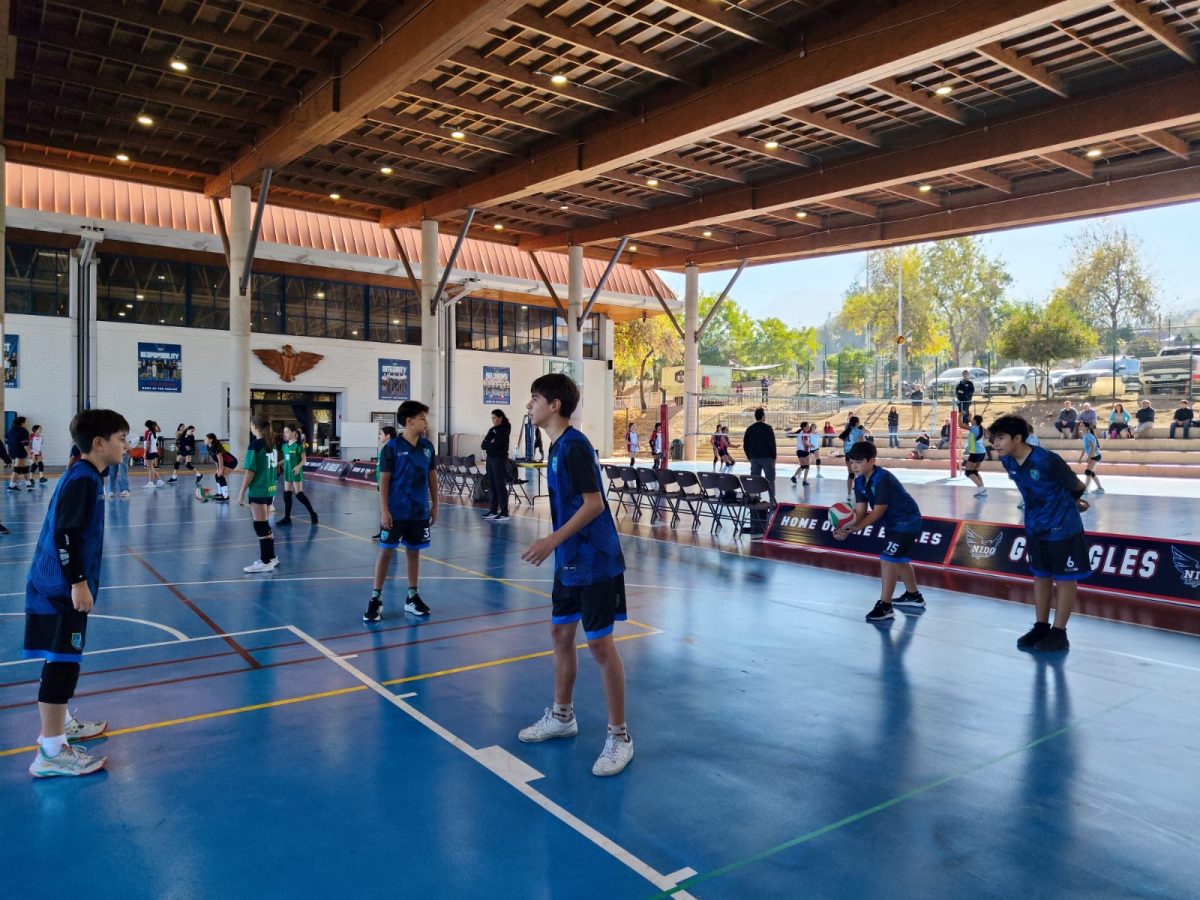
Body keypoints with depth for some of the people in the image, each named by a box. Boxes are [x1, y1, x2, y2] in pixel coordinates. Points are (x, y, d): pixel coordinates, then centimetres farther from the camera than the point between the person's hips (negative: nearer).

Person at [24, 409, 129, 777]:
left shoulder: (87, 477, 12)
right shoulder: (81, 479, -18)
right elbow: (64, 533, -24)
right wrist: (78, 582, -22)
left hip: (63, 585, 10)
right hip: (63, 588, -10)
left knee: (64, 660, 21)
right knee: (62, 662, -5)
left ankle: (61, 723, 37)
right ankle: (51, 752, 1)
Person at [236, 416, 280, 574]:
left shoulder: (255, 445, -14)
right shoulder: (271, 443, 8)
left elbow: (250, 471, -15)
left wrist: (241, 493, -10)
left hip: (258, 491, -8)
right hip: (270, 489, 8)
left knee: (261, 527, -2)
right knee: (265, 525, 17)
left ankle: (266, 562, 2)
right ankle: (271, 557, 24)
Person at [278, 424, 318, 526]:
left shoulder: (298, 445, -11)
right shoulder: (285, 446, 9)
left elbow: (304, 459, -12)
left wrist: (298, 466, -27)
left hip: (296, 473, -7)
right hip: (287, 472, 7)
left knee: (299, 494, -6)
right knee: (287, 494, 7)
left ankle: (312, 514, 5)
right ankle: (287, 518, 13)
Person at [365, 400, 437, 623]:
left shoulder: (427, 446, 4)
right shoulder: (392, 447, -9)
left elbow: (432, 477, 11)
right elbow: (384, 480, -7)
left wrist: (434, 506, 10)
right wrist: (384, 510, -11)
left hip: (419, 512, 4)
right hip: (395, 512, -4)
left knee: (413, 552, 12)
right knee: (386, 552, 2)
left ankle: (413, 597, 22)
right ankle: (376, 599, 12)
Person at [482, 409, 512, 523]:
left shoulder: (504, 430, -7)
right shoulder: (492, 430, 15)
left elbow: (495, 445, -16)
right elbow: (484, 445, 6)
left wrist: (488, 445, 1)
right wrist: (491, 444, -11)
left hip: (500, 460, -7)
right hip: (490, 459, 7)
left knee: (500, 486, -8)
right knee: (491, 485, 8)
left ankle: (504, 513, -8)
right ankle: (493, 510, 14)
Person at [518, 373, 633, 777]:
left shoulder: (574, 446, -18)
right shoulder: (557, 446, 10)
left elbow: (594, 503, -22)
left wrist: (552, 540, -23)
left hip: (595, 562, -9)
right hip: (570, 562, 9)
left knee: (600, 644, -2)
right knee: (561, 633, 17)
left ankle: (619, 737, 11)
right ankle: (562, 716, 34)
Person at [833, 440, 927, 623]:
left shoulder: (883, 479, -30)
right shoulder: (859, 481, -5)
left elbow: (877, 512, -30)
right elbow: (861, 511, -9)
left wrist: (854, 528, -39)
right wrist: (846, 527, -26)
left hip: (906, 521, -10)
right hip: (893, 522, 10)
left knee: (888, 560, -16)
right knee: (899, 559, 24)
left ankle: (885, 606, -9)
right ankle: (914, 596, 44)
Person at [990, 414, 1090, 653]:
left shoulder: (1047, 461, -27)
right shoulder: (1008, 462, -6)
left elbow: (1076, 487, -11)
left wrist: (1073, 504, 8)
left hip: (1063, 527, -7)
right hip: (1035, 527, 7)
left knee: (1065, 578, 6)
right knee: (1040, 576, 14)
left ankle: (1059, 633, 12)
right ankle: (1041, 626, 25)